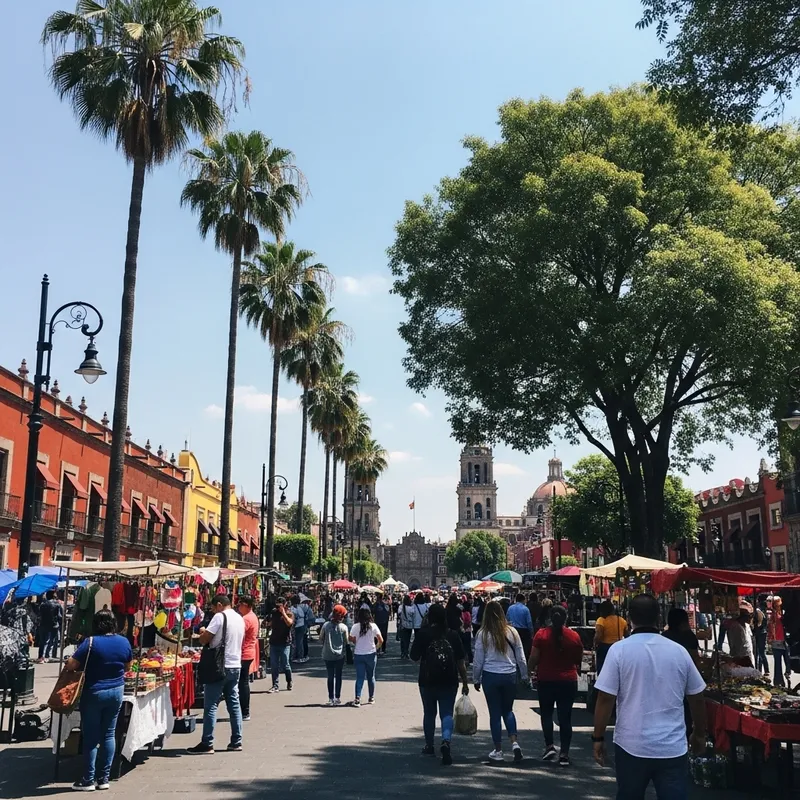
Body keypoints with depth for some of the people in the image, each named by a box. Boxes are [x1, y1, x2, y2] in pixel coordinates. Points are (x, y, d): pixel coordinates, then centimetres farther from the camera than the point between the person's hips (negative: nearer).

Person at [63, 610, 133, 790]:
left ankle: (88, 780, 9)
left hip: (94, 693, -4)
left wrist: (71, 665, 5)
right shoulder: (124, 642, 0)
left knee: (91, 737, 3)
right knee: (109, 734, 10)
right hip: (116, 692, 4)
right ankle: (104, 778, 14)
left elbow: (71, 665, -16)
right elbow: (127, 666, 14)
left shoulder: (90, 642, -15)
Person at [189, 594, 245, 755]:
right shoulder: (240, 619, 12)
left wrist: (203, 632, 7)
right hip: (236, 666, 8)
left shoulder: (220, 617, -12)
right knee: (234, 704, 11)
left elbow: (204, 639, -15)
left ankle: (207, 744, -2)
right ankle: (236, 742, 14)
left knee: (211, 706, -3)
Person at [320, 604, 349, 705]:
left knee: (330, 676, 10)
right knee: (338, 676, 10)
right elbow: (346, 641, -2)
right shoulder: (343, 627, -9)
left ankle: (331, 699, 10)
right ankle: (337, 698, 11)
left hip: (327, 655, 1)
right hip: (339, 655, -1)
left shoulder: (326, 625, -6)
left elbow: (321, 638, 4)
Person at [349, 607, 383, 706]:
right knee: (371, 676, 15)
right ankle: (371, 698, 24)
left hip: (358, 654, 0)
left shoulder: (355, 627, -9)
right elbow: (381, 640, -9)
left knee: (359, 677, 4)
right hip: (371, 654, 0)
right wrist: (376, 647, 9)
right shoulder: (373, 626, -8)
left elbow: (352, 640, -7)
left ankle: (357, 698, -9)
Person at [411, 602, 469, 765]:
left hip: (427, 681, 0)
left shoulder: (424, 634, -9)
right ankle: (446, 741, -18)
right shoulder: (453, 634, -3)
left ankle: (429, 746, 28)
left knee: (429, 713, 16)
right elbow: (461, 661, -1)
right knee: (447, 713, 6)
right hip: (449, 682, 0)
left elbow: (414, 657, -5)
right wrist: (465, 682, 6)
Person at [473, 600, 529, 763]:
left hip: (490, 676, -2)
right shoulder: (512, 632, -1)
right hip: (510, 676, 2)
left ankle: (498, 751, 12)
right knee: (508, 710, 18)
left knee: (495, 713, 8)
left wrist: (476, 679, 9)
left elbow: (478, 660, -3)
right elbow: (521, 658, 4)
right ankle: (514, 742, 1)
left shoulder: (482, 634, -7)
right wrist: (525, 676, 16)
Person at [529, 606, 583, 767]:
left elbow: (533, 659, -8)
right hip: (568, 681, 1)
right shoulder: (574, 636, -3)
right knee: (565, 717, 7)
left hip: (546, 681, -1)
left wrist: (531, 668, 12)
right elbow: (579, 660, 8)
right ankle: (564, 753, 6)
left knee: (546, 713, 17)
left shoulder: (541, 634, -9)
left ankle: (549, 745, 8)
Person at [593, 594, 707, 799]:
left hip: (632, 746, -1)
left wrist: (598, 738, 2)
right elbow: (697, 699, 10)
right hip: (673, 747, 1)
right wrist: (699, 734, 25)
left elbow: (605, 699, -9)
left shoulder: (619, 650, -7)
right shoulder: (679, 651, 1)